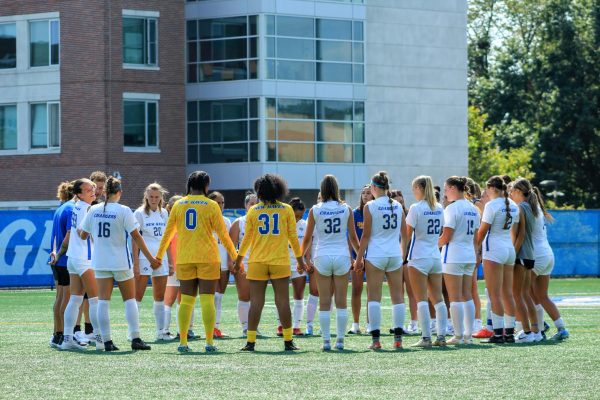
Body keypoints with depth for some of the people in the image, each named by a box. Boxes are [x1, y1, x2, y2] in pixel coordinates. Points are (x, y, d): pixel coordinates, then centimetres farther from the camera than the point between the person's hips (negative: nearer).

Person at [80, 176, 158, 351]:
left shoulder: (93, 210, 0)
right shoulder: (123, 211, -11)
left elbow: (83, 235, 8)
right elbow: (136, 237, -12)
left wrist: (90, 234, 31)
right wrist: (150, 258, -7)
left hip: (100, 262, 3)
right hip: (121, 262, -3)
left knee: (103, 301, 3)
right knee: (130, 300, 7)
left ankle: (107, 341, -3)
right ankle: (135, 339, 1)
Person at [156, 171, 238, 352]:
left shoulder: (178, 205, 6)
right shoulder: (211, 205, -2)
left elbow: (167, 233, 10)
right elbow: (223, 234, 0)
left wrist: (159, 256, 20)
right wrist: (234, 256, 9)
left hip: (184, 259, 3)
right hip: (207, 258, -3)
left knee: (186, 301, 7)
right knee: (207, 300, -3)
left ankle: (183, 342, 4)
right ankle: (209, 342, -7)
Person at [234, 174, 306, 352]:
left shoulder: (253, 211, 2)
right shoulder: (286, 210, 1)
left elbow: (247, 238, 4)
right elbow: (293, 237, 2)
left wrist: (238, 260, 14)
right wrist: (300, 260, 11)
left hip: (257, 263, 1)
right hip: (280, 262, 0)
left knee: (256, 302, 2)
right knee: (282, 301, 3)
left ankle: (251, 341, 0)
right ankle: (288, 341, 3)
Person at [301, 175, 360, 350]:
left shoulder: (315, 210, -2)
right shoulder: (346, 209, 0)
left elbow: (307, 238, 2)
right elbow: (353, 237, 4)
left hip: (322, 257, -1)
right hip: (342, 257, 1)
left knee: (324, 303, 4)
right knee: (341, 302, 6)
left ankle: (326, 340, 1)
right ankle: (340, 340, 4)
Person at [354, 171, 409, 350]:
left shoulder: (370, 207, -6)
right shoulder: (398, 206, 7)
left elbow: (366, 235, -7)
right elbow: (404, 234, 11)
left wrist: (359, 257, 0)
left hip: (375, 255, -4)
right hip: (395, 255, 4)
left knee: (374, 297, -1)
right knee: (397, 296, 8)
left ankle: (376, 339, -7)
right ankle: (398, 338, 5)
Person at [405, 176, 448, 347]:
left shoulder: (416, 208, -11)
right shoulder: (439, 208, 8)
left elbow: (408, 233, -11)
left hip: (419, 257, -6)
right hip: (435, 255, 6)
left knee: (421, 299, -5)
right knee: (438, 298, 8)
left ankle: (426, 337, -9)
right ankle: (441, 336, 5)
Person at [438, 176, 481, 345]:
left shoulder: (452, 208, -13)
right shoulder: (473, 209, 11)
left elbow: (446, 236, -16)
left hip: (453, 257, -8)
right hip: (470, 256, 8)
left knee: (455, 298, -4)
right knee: (467, 296, 11)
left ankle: (458, 336, -4)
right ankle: (468, 335, 10)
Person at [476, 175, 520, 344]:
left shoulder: (491, 205, -11)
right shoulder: (513, 206, 11)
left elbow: (482, 231, -10)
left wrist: (475, 248, 1)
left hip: (494, 250, -8)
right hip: (510, 249, 8)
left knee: (495, 294, -7)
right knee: (508, 294, 10)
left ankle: (498, 333, -11)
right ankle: (509, 332, 11)